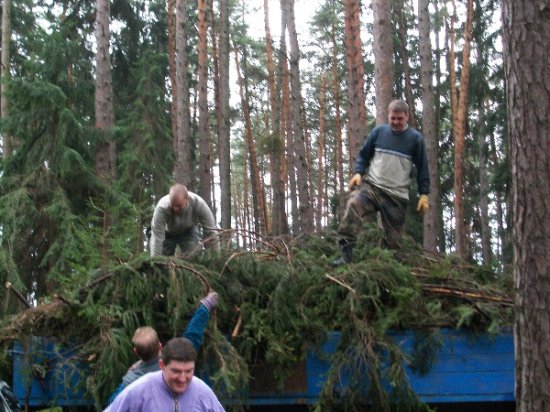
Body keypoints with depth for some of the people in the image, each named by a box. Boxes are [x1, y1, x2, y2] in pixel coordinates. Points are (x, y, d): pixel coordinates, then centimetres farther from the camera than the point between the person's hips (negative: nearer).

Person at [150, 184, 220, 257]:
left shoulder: (198, 203, -37)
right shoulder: (162, 208, -41)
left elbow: (211, 231, -28)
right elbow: (156, 239, -38)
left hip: (188, 231, 0)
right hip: (168, 233, 0)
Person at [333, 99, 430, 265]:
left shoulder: (415, 138, 1)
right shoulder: (378, 132, 6)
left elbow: (422, 168, 5)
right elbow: (364, 154, 13)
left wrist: (424, 194, -1)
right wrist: (358, 173, -5)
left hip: (397, 195, 0)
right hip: (371, 186, 0)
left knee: (393, 238, 3)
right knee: (353, 205, -30)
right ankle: (346, 253, -33)